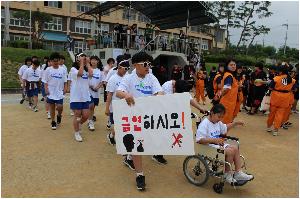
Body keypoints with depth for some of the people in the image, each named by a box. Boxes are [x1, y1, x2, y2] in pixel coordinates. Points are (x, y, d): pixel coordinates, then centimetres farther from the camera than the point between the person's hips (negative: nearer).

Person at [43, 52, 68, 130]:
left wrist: (65, 88, -6)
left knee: (60, 107, -8)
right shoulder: (48, 70, -1)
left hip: (59, 92, 0)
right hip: (51, 92, 0)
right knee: (52, 107, 8)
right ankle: (53, 122, 21)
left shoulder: (63, 70, 1)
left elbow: (65, 81, 5)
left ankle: (59, 115, 25)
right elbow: (45, 81, 1)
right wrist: (46, 89, -10)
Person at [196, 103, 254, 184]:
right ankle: (227, 174, -3)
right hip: (209, 147, -9)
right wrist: (214, 140, -36)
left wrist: (235, 123, 20)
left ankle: (238, 172, 2)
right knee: (230, 151, -22)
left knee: (235, 148, -5)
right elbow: (199, 140, -29)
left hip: (219, 144, 10)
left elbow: (225, 128, 33)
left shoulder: (218, 122, 10)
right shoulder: (204, 124, -20)